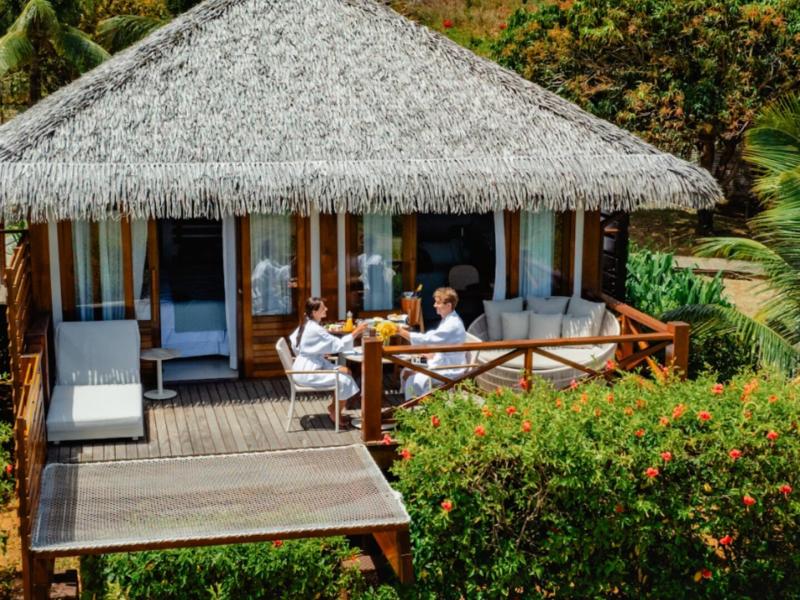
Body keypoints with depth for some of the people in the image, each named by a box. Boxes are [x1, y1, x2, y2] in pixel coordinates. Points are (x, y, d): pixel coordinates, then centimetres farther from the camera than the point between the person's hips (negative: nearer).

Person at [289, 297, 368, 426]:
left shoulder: (307, 324, 8)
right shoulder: (315, 329, -23)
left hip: (310, 366, 10)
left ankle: (334, 407, 9)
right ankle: (336, 413, 3)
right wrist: (355, 333, -19)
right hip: (308, 372, -10)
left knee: (346, 371, 3)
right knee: (344, 380, -15)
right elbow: (338, 344, -23)